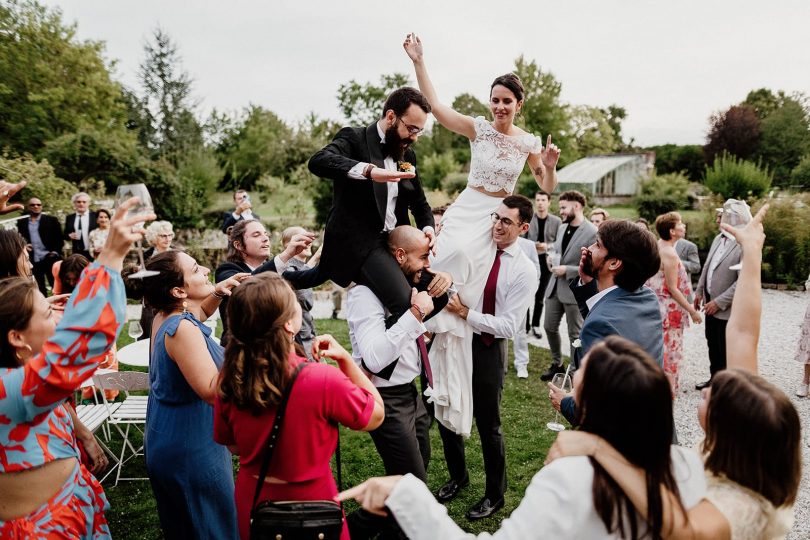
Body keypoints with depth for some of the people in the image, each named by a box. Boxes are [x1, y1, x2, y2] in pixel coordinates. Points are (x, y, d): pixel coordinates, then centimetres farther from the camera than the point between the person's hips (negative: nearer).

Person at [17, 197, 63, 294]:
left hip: (50, 259, -2)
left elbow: (59, 238, 2)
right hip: (33, 261, 2)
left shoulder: (52, 220, 4)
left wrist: (56, 252, -8)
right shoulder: (21, 223, 11)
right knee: (39, 289, 8)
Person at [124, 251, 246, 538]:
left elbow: (196, 314, 24)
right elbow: (211, 391, -32)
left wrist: (218, 292, 5)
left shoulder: (165, 317, 1)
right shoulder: (182, 329, -27)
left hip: (171, 444, 9)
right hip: (191, 449, -9)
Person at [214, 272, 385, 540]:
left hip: (252, 500, 4)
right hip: (309, 502, -3)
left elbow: (232, 445, 1)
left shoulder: (228, 381, -16)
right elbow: (376, 415, -11)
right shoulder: (323, 379, -29)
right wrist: (345, 358, -11)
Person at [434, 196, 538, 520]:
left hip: (488, 348, -4)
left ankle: (495, 494, 35)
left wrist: (465, 312, -25)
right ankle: (457, 477, 44)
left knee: (488, 425, 10)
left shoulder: (525, 271, -12)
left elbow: (508, 326, -16)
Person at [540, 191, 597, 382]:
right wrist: (554, 260, 1)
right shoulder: (562, 227, 8)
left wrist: (567, 270, -19)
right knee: (550, 327, 16)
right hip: (555, 287, 8)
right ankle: (557, 364, 35)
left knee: (575, 334, 6)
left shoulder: (593, 233, -16)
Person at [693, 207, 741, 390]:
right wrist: (699, 291, 13)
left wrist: (718, 302, -19)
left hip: (726, 309, -7)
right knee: (713, 346, 20)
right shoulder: (718, 239, 4)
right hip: (711, 303, 7)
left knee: (725, 351, 7)